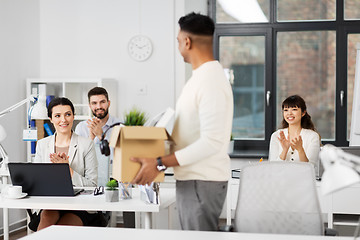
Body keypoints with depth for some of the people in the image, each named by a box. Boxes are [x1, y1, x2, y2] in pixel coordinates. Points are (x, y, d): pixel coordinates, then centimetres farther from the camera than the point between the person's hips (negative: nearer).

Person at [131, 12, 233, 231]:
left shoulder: (211, 81, -19)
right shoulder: (200, 77, 15)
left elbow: (212, 142, -26)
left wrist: (160, 163, -27)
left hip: (203, 183, -10)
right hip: (191, 180, 10)